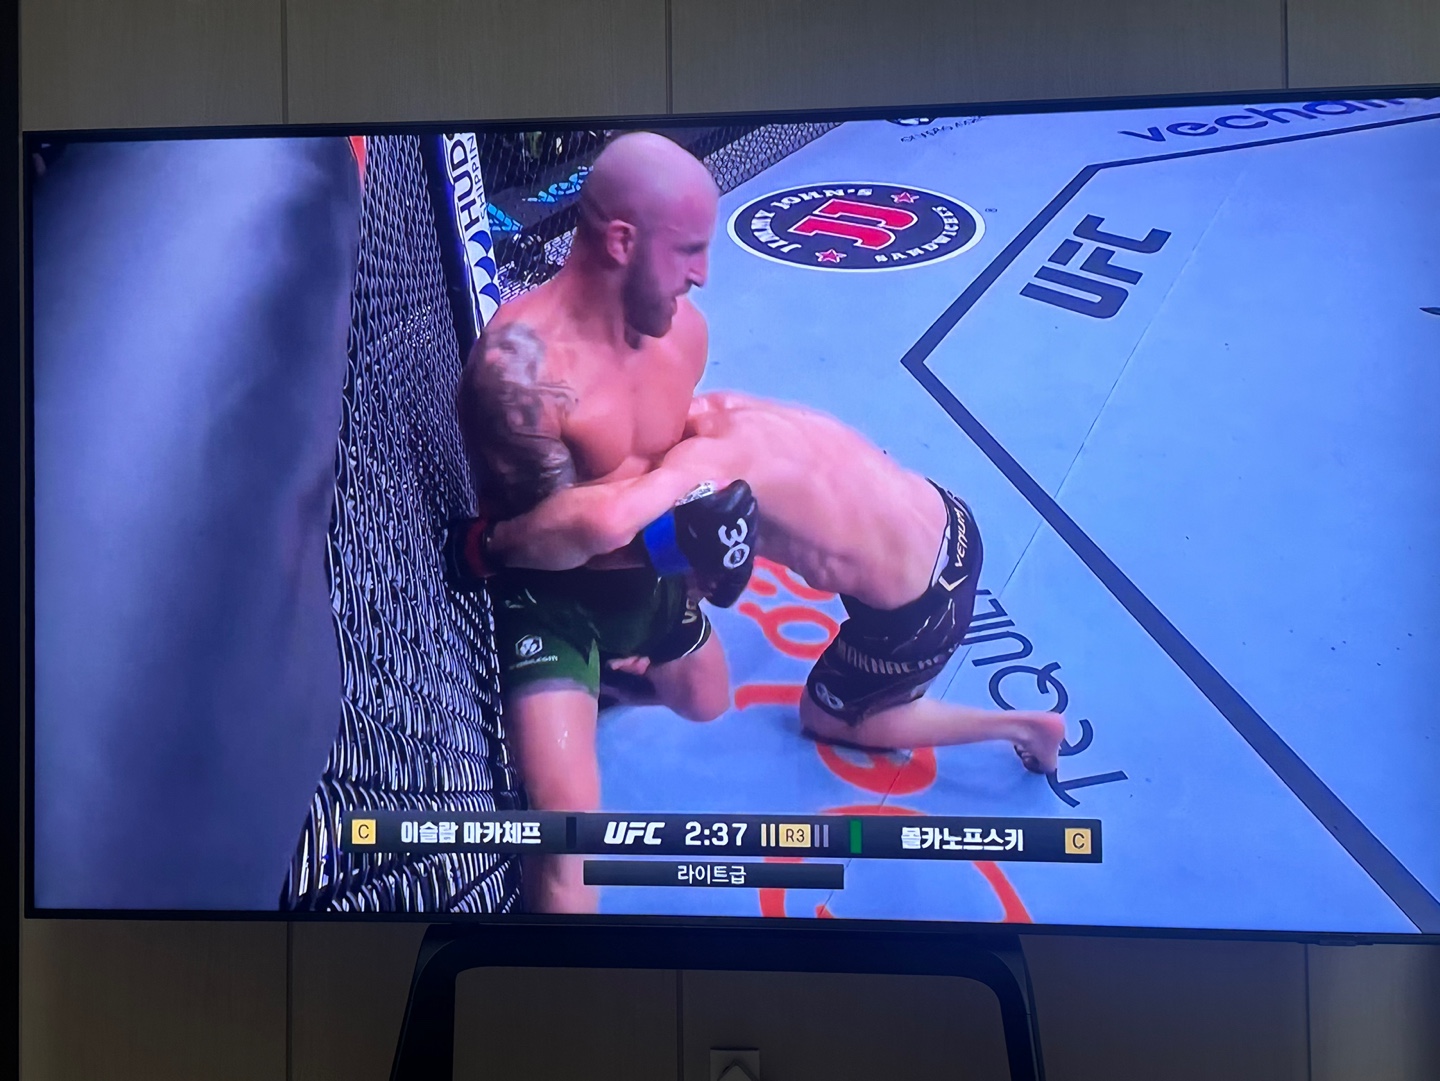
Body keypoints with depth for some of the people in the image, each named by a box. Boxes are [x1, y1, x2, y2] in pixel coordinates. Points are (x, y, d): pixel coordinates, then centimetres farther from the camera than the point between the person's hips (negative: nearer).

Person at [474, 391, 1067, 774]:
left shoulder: (705, 459, -30)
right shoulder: (720, 409, -3)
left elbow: (607, 520, -49)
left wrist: (501, 542, -33)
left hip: (923, 611, -7)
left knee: (826, 717, 21)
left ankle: (1026, 725, 25)